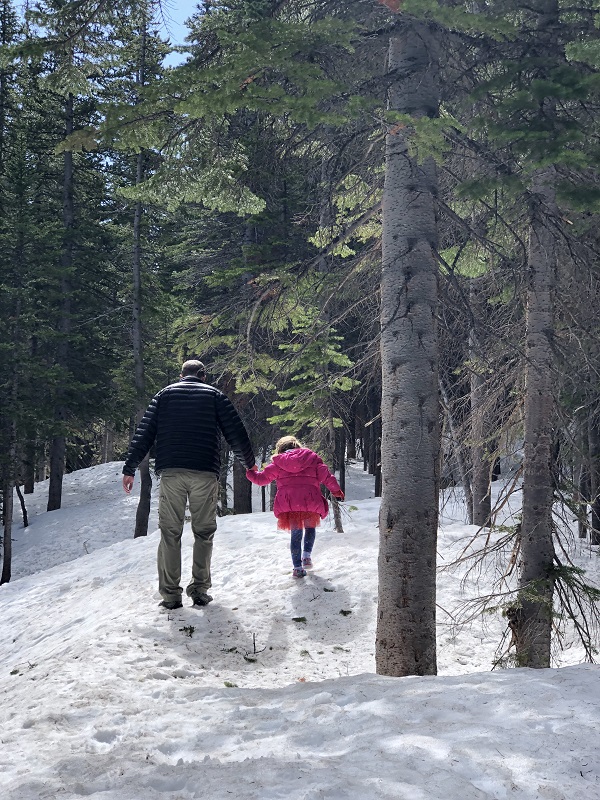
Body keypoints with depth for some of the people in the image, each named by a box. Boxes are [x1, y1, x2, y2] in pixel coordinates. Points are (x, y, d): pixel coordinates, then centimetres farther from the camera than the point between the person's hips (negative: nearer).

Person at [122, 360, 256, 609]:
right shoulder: (214, 395, 12)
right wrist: (250, 463, 22)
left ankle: (171, 594, 1)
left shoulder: (165, 394, 15)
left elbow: (144, 433, 8)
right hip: (205, 473, -1)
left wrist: (129, 469, 9)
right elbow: (236, 432, 9)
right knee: (203, 532, 8)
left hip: (171, 472, 1)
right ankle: (199, 590, 6)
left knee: (170, 533, 4)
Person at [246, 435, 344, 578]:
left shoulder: (277, 463, 10)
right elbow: (326, 476, 6)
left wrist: (251, 473, 34)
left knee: (296, 534, 12)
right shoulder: (311, 458, 10)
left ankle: (297, 567, 8)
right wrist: (336, 490, 18)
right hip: (310, 503, -1)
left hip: (288, 505, 1)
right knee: (310, 528, 23)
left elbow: (262, 478, 14)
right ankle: (307, 555, 3)